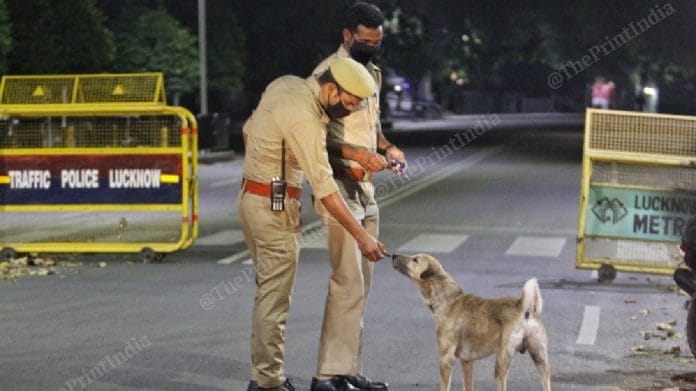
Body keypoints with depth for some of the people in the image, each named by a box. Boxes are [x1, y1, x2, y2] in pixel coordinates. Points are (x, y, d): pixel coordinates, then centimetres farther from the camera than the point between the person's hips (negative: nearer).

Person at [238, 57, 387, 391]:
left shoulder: (286, 85, 5)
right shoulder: (305, 118, -22)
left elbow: (248, 130, 17)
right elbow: (324, 188, -23)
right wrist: (361, 236, -20)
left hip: (250, 197, 10)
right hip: (275, 206, -10)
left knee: (268, 291, 15)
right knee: (275, 297, -5)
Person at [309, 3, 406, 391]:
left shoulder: (373, 73, 14)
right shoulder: (327, 73, -12)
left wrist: (387, 147, 6)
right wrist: (358, 154, -28)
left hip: (366, 187, 9)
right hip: (338, 185, -9)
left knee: (362, 282, 9)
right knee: (348, 281, -12)